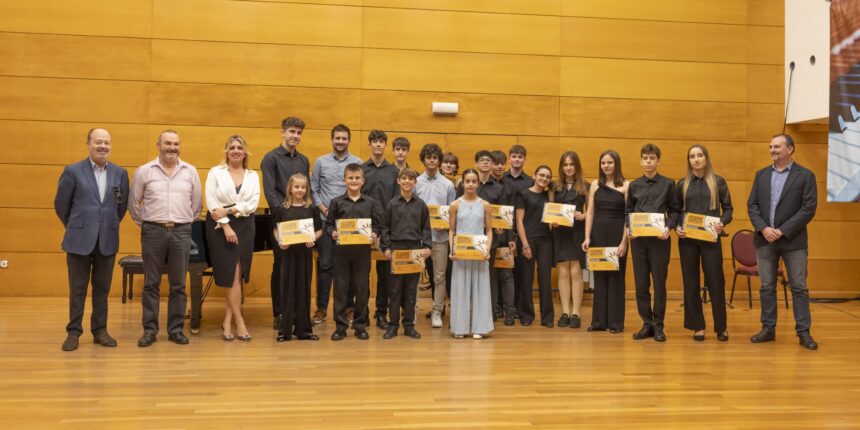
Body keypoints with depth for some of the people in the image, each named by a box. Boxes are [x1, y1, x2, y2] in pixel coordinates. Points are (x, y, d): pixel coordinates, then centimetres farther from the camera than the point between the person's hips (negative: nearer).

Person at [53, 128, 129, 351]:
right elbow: (61, 204, 4)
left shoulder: (120, 173, 5)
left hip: (108, 240, 2)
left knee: (102, 289, 9)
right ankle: (73, 332, 13)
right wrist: (76, 228, 11)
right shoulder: (73, 171, -3)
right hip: (80, 240, -2)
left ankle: (100, 330, 18)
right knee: (77, 289, 4)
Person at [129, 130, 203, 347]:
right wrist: (144, 224, 9)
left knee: (178, 285, 5)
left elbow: (197, 203, 13)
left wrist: (186, 223, 11)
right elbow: (134, 204, 8)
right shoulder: (144, 171, 2)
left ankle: (176, 329, 13)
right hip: (153, 232, -1)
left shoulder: (190, 172, 6)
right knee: (151, 283, 4)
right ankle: (149, 330, 11)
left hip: (181, 232, 1)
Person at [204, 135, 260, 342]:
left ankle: (228, 320, 7)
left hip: (244, 226, 3)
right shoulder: (215, 172, 2)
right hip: (220, 226, -2)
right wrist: (226, 226, -14)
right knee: (232, 273, -7)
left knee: (237, 273, -1)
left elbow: (252, 204, -3)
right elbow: (212, 203, -6)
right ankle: (239, 321, -3)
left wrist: (229, 210, -15)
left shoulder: (253, 176, 9)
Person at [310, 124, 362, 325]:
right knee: (325, 264, 1)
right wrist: (323, 208, -6)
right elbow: (313, 189, 6)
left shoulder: (358, 163, 3)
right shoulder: (321, 162, 5)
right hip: (326, 220, 0)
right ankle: (321, 308, 8)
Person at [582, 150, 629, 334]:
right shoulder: (595, 185, 8)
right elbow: (590, 212, 6)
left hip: (617, 233, -3)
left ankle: (616, 322, 10)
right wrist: (587, 237, -3)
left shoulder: (625, 186, -2)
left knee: (616, 276, 3)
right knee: (599, 276, 7)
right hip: (598, 232, 3)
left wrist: (624, 241, -13)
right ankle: (599, 321, 14)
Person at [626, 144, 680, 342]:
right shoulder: (634, 186, 9)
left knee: (659, 282, 0)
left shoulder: (668, 184, 3)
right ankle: (647, 324, 13)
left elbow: (675, 210, 4)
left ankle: (658, 325, 9)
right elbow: (628, 211, 12)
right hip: (637, 238, 3)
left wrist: (669, 227, -12)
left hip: (659, 239, -2)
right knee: (641, 283, 4)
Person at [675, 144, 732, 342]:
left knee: (715, 281, -2)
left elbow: (728, 208, 5)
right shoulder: (682, 184, 8)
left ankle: (721, 327, 11)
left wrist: (722, 223, -14)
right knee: (691, 282, 4)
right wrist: (676, 227, -6)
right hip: (687, 238, 2)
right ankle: (697, 326, 13)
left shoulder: (718, 181, 4)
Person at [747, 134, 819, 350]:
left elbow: (809, 209, -9)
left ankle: (803, 332, 6)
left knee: (799, 287, 1)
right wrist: (763, 229, -11)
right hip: (765, 239, 4)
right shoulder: (761, 174, 10)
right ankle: (768, 329, 15)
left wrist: (782, 231, -15)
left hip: (793, 240, -3)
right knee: (767, 287, 7)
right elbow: (752, 205, 5)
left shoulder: (806, 175, -2)